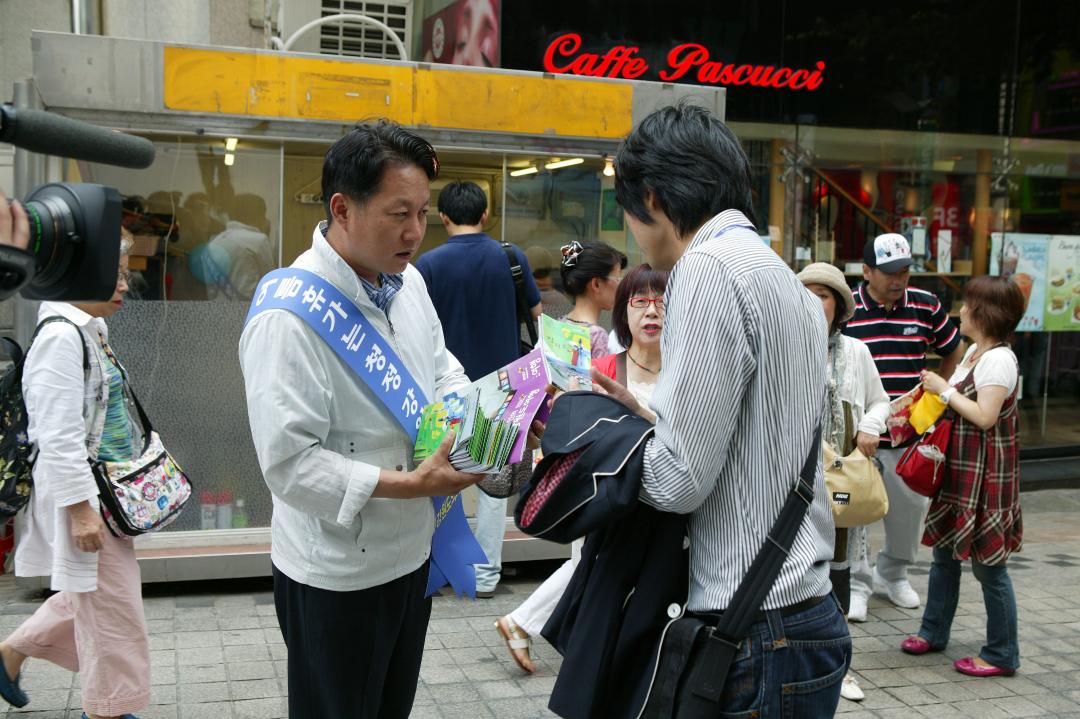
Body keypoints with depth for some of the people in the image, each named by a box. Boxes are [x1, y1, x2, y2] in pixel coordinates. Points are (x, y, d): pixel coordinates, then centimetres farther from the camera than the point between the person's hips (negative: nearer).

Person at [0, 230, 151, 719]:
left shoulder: (91, 330, 10)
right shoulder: (61, 336, -19)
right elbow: (59, 437, -22)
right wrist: (80, 509, -23)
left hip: (109, 489, 10)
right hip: (83, 493, -10)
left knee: (87, 595, 21)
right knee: (112, 605, 1)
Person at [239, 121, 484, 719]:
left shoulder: (408, 282, 1)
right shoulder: (290, 316, -25)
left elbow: (442, 372, 15)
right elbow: (289, 463, -26)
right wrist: (409, 485, -28)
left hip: (410, 551, 8)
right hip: (336, 576, -8)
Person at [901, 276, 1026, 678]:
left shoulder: (999, 359, -19)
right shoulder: (975, 351, 9)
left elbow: (984, 416, -24)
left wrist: (944, 389, -16)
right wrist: (930, 390, 9)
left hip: (986, 476, -9)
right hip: (959, 470, 9)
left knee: (988, 564, 0)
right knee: (944, 552, 17)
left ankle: (1002, 655, 13)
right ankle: (934, 633, 30)